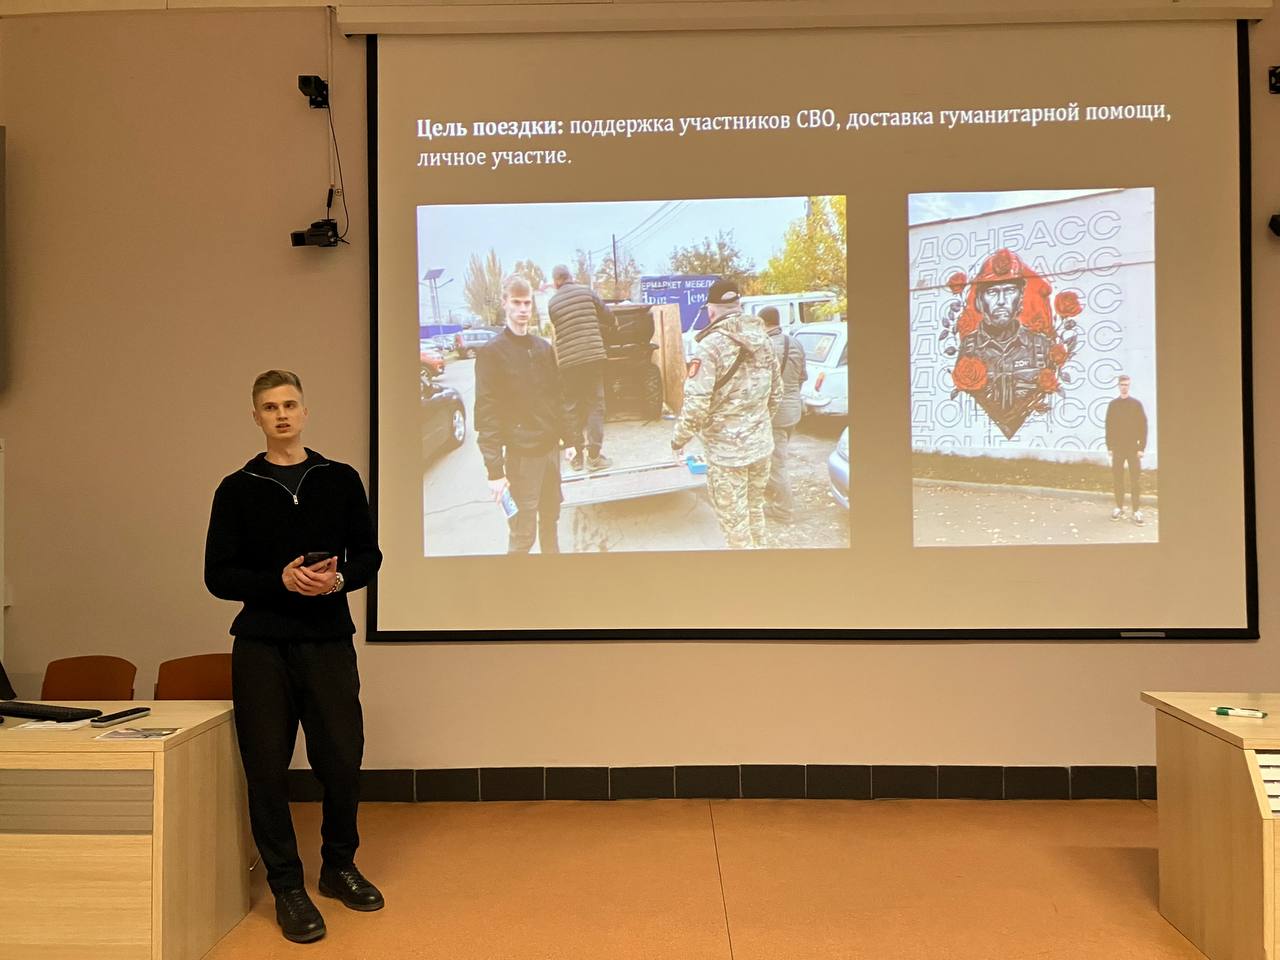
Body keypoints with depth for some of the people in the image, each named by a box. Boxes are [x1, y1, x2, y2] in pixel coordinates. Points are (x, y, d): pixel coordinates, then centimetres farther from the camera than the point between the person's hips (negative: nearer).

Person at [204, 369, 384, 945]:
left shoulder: (341, 480, 7)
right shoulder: (238, 489, 4)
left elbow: (368, 555, 8)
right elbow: (218, 575, 1)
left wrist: (339, 578, -13)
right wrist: (280, 580, -16)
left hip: (329, 643, 1)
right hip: (261, 646, 0)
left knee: (343, 759, 2)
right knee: (267, 768, 2)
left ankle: (339, 866, 26)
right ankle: (287, 887, 16)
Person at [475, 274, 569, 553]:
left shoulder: (544, 348, 10)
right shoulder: (492, 352, -8)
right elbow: (486, 414, -13)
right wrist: (494, 469, -18)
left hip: (551, 448, 6)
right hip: (521, 454, -6)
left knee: (550, 520, 16)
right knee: (523, 533, -5)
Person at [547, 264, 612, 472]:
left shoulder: (552, 303, 4)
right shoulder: (586, 292, 2)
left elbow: (557, 329, 12)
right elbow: (606, 315, 10)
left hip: (567, 360, 1)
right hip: (593, 355, -1)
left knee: (571, 407, 10)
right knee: (595, 404, 3)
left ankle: (577, 454, 12)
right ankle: (593, 455, -3)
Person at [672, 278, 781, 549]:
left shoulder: (711, 346, -18)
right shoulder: (762, 341, 4)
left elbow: (696, 405, -22)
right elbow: (776, 394, 12)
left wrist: (678, 441, -8)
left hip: (727, 451, -7)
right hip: (762, 445, 7)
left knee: (735, 521, 5)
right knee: (755, 509, 23)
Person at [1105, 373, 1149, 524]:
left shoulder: (1136, 403, 0)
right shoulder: (1113, 405, 5)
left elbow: (1143, 426, -1)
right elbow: (1109, 427, 7)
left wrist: (1141, 447, -6)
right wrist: (1109, 447, 2)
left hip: (1133, 447, -2)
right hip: (1117, 448, 2)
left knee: (1136, 480, -2)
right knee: (1117, 479, 4)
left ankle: (1137, 510, 1)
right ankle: (1119, 508, 14)